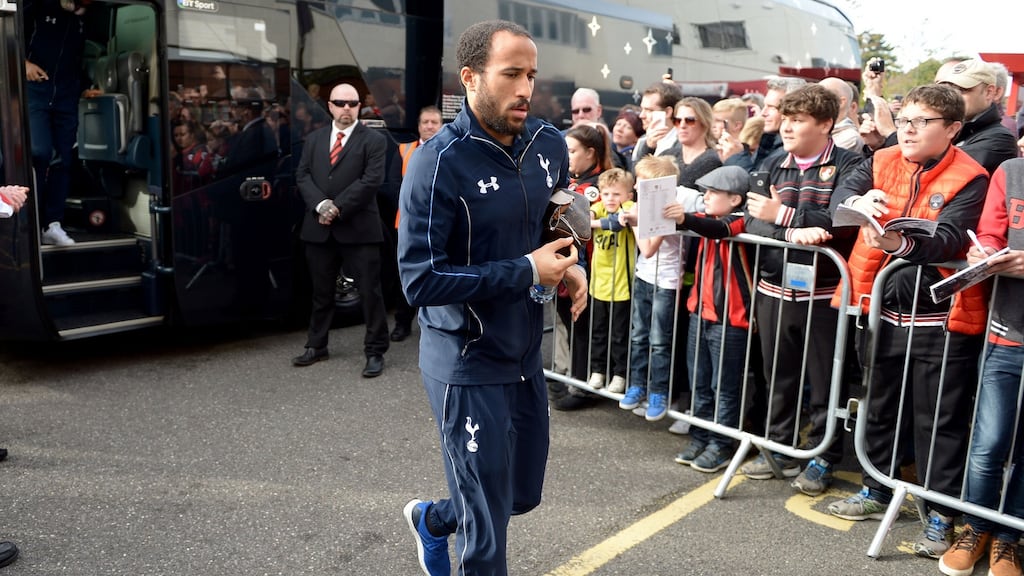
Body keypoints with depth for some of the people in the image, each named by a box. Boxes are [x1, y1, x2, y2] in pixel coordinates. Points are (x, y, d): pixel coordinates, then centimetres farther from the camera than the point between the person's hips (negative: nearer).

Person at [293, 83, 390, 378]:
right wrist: (321, 205, -12)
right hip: (319, 228, 4)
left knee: (370, 292, -1)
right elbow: (302, 175, 5)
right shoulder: (314, 139, 14)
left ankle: (375, 352, 8)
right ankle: (316, 346, 28)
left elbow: (371, 181, -12)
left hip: (358, 228, -4)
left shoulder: (373, 140, -1)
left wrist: (338, 208, -15)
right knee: (321, 291, 15)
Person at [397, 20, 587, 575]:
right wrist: (527, 272, -21)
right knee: (488, 529, 5)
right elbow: (420, 282, -22)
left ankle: (432, 519, 50)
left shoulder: (548, 143, 1)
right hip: (468, 365, -7)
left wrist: (572, 265, -2)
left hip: (527, 352, 7)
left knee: (524, 494, 23)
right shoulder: (438, 163, -19)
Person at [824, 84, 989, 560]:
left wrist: (900, 243, -43)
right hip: (881, 310, 5)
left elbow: (947, 238, -23)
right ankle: (877, 490, 37)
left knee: (939, 421, 5)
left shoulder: (969, 179, -9)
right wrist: (858, 203, -33)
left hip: (939, 319, -5)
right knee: (880, 408, 19)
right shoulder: (882, 162, 5)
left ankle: (941, 514, 20)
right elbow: (841, 193, -10)